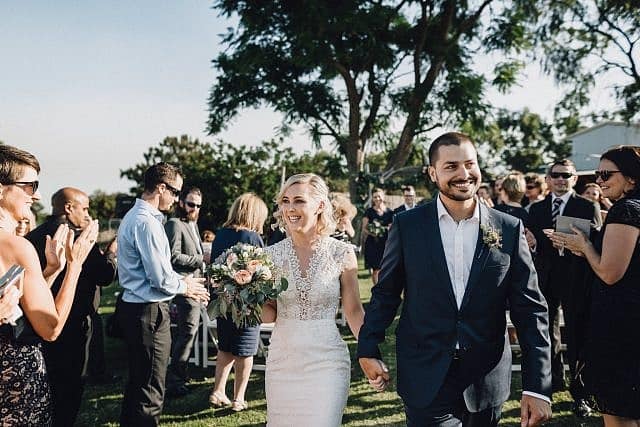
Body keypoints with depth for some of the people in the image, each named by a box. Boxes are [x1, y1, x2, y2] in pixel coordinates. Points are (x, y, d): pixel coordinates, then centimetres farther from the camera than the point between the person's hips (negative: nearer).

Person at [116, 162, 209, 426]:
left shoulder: (134, 216, 13)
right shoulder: (147, 222, -19)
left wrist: (181, 280, 11)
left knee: (137, 381, 22)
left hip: (133, 306, 11)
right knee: (150, 392, -1)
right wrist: (184, 286, -1)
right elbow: (161, 278, -20)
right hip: (149, 312, -11)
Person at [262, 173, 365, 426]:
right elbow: (268, 315, 7)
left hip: (327, 361, -2)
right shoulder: (272, 254, 0)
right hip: (282, 361, 2)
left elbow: (354, 311, 3)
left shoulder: (342, 253, -5)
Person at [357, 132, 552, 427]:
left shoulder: (510, 229, -3)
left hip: (487, 379, 2)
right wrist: (368, 350, 4)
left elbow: (530, 309, -2)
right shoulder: (407, 226, -5)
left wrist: (537, 387, -6)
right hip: (425, 380, -1)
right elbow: (386, 294, 4)